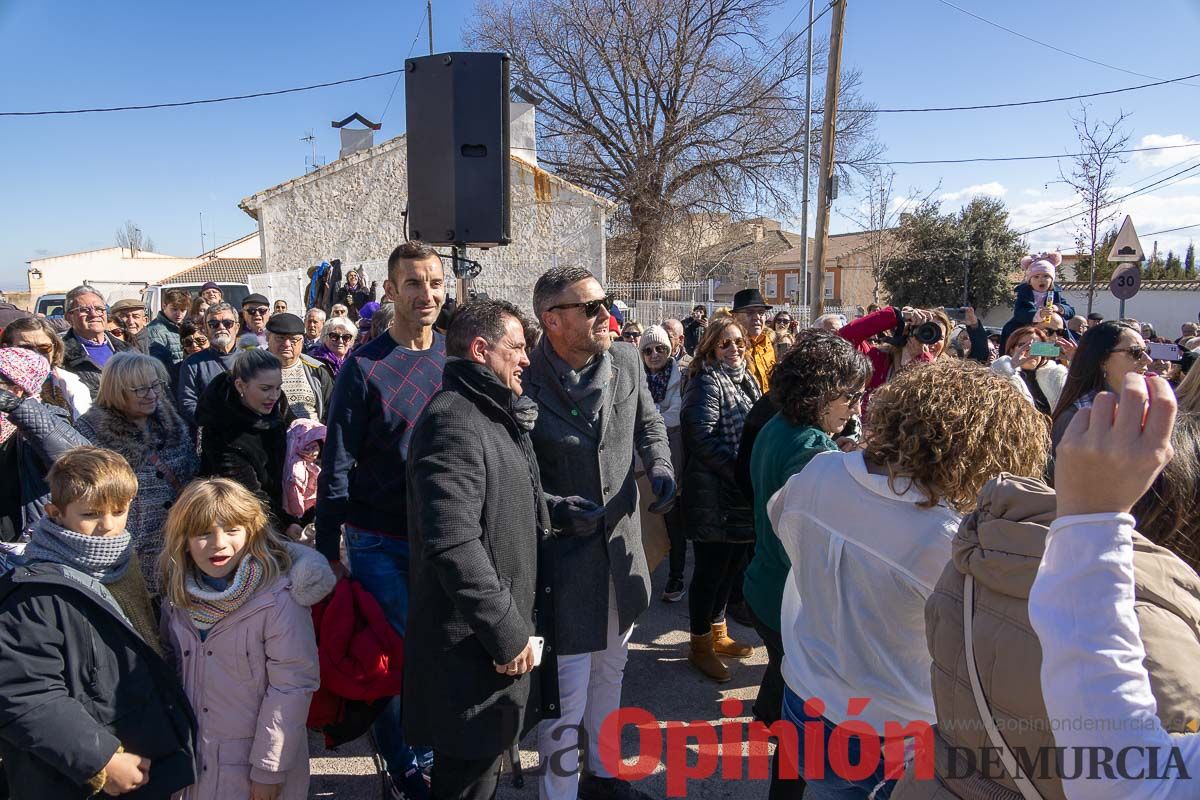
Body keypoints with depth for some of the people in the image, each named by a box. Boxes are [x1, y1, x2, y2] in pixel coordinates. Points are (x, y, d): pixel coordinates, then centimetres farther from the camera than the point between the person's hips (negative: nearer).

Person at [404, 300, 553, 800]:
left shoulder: (490, 415, 13)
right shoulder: (453, 422, -21)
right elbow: (454, 546, -29)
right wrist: (508, 633, -23)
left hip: (496, 633, 10)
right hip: (475, 645, -10)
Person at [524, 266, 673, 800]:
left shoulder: (626, 360, -2)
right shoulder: (523, 381, -19)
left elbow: (649, 423, 13)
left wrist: (660, 468, -6)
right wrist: (555, 508, -26)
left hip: (622, 548, 7)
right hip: (563, 555, -6)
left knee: (609, 671, 24)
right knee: (566, 690, 2)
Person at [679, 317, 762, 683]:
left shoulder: (746, 379, 13)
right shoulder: (707, 381, -12)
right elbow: (702, 439, -23)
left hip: (742, 495, 8)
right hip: (714, 496, -8)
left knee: (733, 564, 17)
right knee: (711, 568, 2)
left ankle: (717, 632, 34)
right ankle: (700, 645, 17)